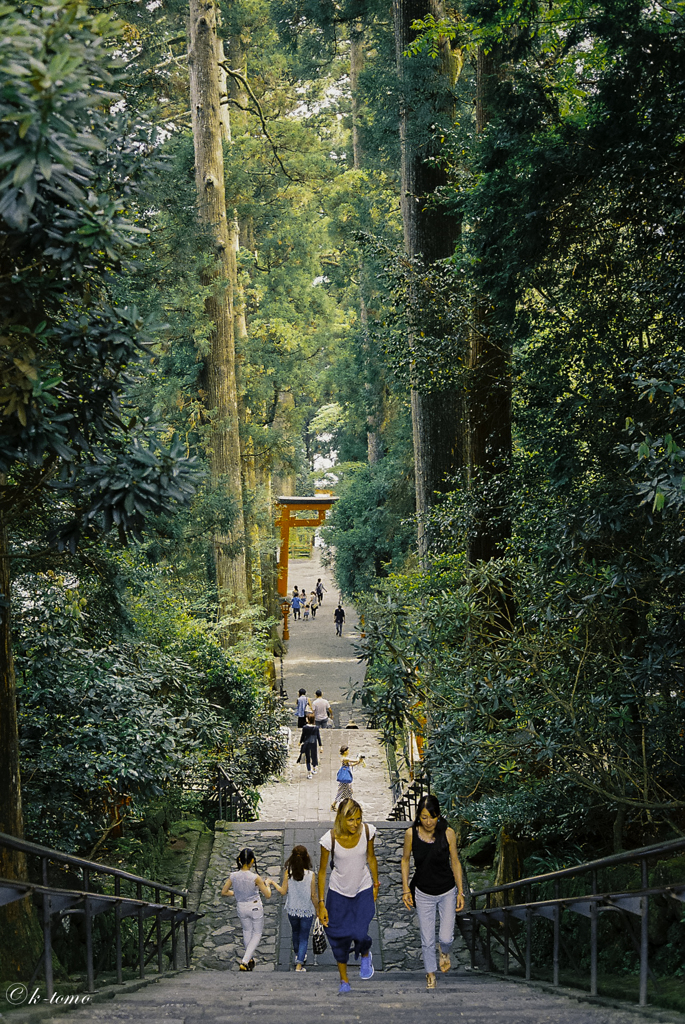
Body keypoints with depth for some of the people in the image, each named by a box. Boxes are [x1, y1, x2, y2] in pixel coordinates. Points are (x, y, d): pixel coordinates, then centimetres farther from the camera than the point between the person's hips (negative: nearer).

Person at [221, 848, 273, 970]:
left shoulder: (233, 876, -15)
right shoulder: (255, 877, -25)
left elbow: (224, 892, -3)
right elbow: (268, 895, -17)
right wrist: (267, 884, 3)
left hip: (241, 908, 3)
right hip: (255, 907, -3)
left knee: (247, 931, 29)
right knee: (257, 933, 17)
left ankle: (250, 959, 40)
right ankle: (245, 962, 4)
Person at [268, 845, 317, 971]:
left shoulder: (288, 873, -15)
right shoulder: (310, 875, -19)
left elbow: (283, 891, -9)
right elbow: (313, 896, -12)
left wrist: (273, 883, 8)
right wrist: (317, 910, 3)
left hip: (292, 910, 3)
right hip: (307, 911, -3)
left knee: (296, 932, 28)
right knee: (304, 937, 12)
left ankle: (298, 955, 49)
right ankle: (299, 964, 4)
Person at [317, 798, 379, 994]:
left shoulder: (367, 831, -18)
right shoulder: (330, 839, -24)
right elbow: (322, 871, -13)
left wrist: (375, 885, 11)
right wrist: (321, 904, -11)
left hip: (363, 890, 1)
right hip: (338, 892, 0)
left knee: (359, 934, -11)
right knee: (339, 937, 8)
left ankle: (365, 955, 27)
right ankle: (344, 980, 31)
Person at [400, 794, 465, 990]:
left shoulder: (448, 833, -16)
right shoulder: (411, 834, -14)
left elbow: (455, 862, -4)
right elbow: (405, 860, 1)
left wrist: (460, 892, -4)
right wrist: (406, 889, -3)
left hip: (447, 892, -1)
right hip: (423, 894, 1)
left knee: (446, 937, -1)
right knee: (427, 940, 7)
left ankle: (444, 952, 36)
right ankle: (430, 972, 34)